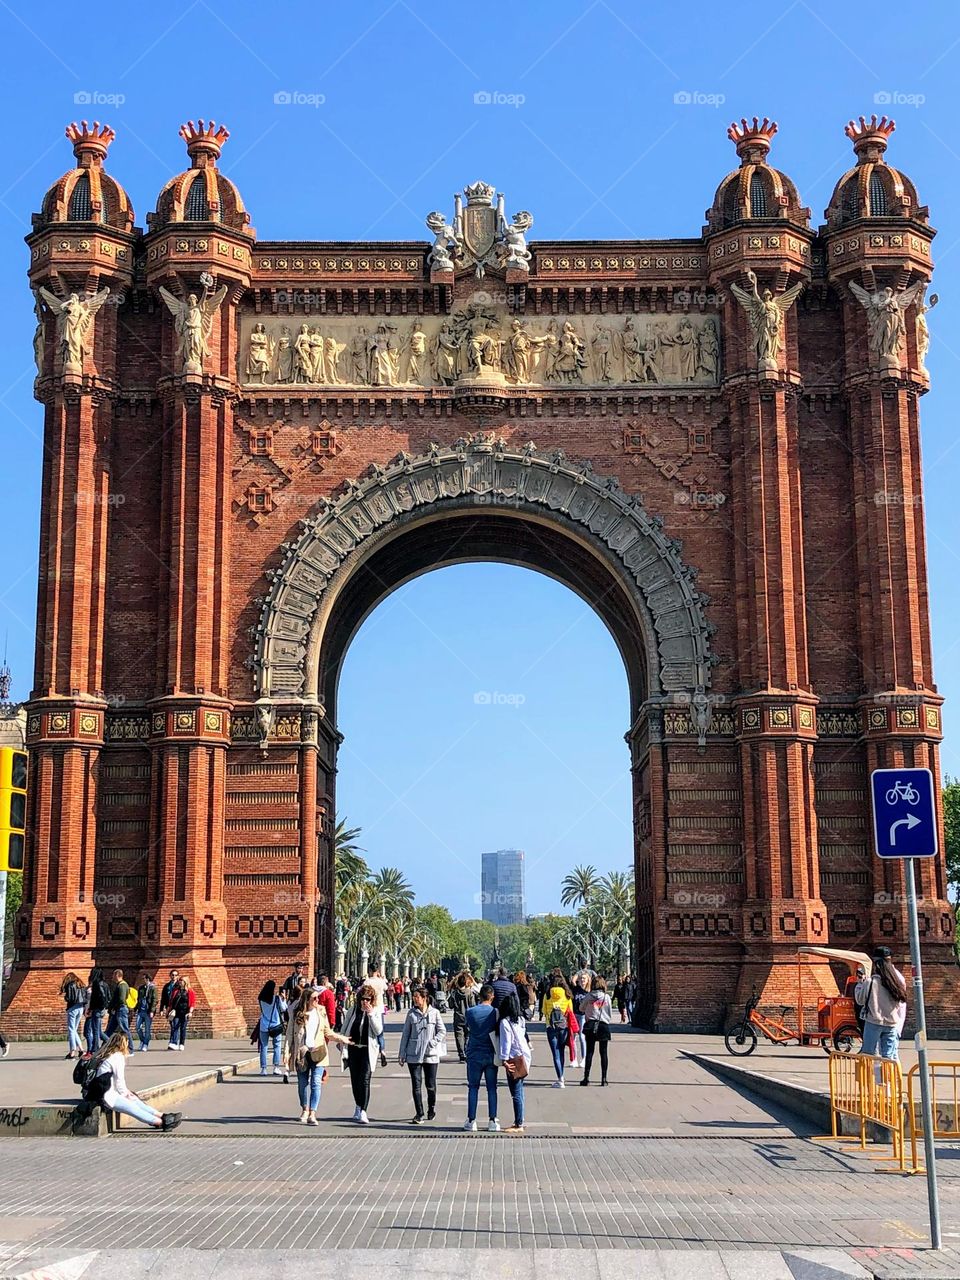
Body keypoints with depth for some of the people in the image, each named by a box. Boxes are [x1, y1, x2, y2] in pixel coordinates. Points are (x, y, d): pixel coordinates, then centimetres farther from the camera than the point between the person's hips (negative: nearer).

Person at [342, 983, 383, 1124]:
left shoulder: (376, 1012, 0)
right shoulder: (353, 1011, 6)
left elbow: (379, 1031, -12)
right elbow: (345, 1030, 10)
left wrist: (371, 1014, -17)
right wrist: (344, 1049, 4)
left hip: (368, 1050, -3)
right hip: (353, 1049, 4)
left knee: (364, 1080, -13)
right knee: (355, 1080, 11)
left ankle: (363, 1112, -14)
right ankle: (359, 1107, 32)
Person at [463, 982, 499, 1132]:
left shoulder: (470, 1012, -7)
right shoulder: (495, 1012, -6)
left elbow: (469, 1028, 7)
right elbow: (498, 1032, 3)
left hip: (474, 1055, 0)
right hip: (491, 1055, 0)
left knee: (473, 1088, 7)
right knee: (492, 1088, 7)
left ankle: (471, 1121, 7)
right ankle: (493, 1121, 5)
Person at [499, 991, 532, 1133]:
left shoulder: (505, 1022, -14)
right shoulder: (521, 1019, 8)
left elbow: (506, 1042, -15)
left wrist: (504, 1060, -13)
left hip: (514, 1059, -8)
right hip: (524, 1056, 8)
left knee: (516, 1093, -4)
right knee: (518, 1091, 16)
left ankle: (519, 1125, -2)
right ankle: (519, 1121, 23)